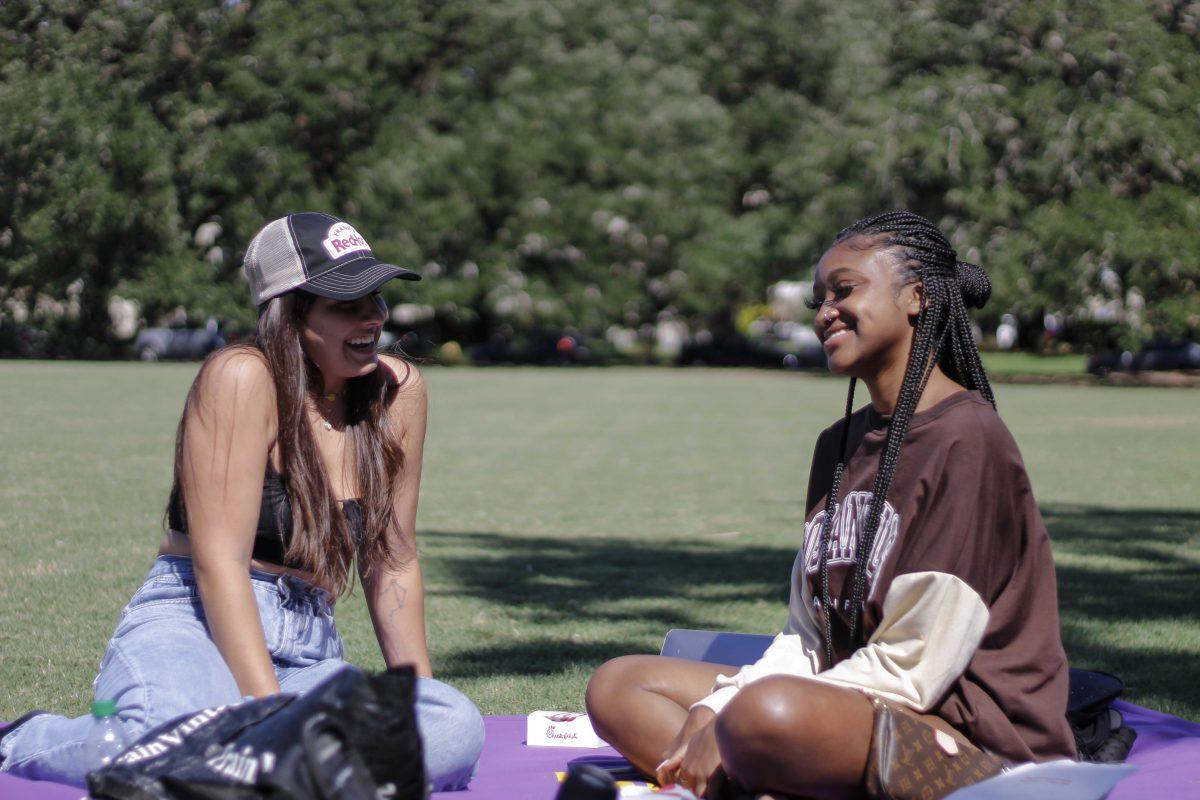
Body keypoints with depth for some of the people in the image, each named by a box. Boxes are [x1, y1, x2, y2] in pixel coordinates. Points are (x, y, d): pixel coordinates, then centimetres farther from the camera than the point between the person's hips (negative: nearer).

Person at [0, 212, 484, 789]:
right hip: (188, 631, -5)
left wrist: (419, 694, 10)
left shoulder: (397, 392, 7)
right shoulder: (242, 377, -10)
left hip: (310, 659, 5)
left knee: (457, 727, -26)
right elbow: (220, 563, -17)